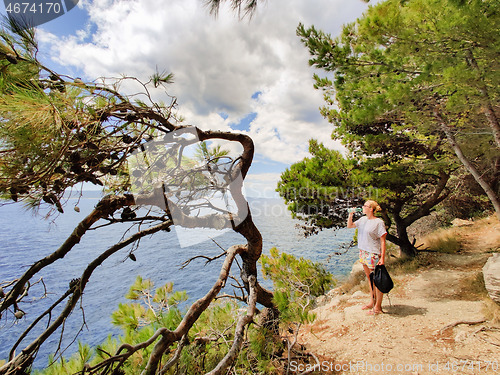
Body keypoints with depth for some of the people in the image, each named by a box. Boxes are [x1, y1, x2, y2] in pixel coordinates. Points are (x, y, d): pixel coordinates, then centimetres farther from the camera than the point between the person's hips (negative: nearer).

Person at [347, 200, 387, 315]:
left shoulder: (378, 222, -12)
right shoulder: (363, 219, 7)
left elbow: (383, 241, -13)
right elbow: (349, 226, 19)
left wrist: (382, 257, -17)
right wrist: (350, 215, 3)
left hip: (374, 254, -7)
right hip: (363, 253, 7)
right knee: (369, 278, 18)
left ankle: (378, 307, 16)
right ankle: (372, 302, 32)